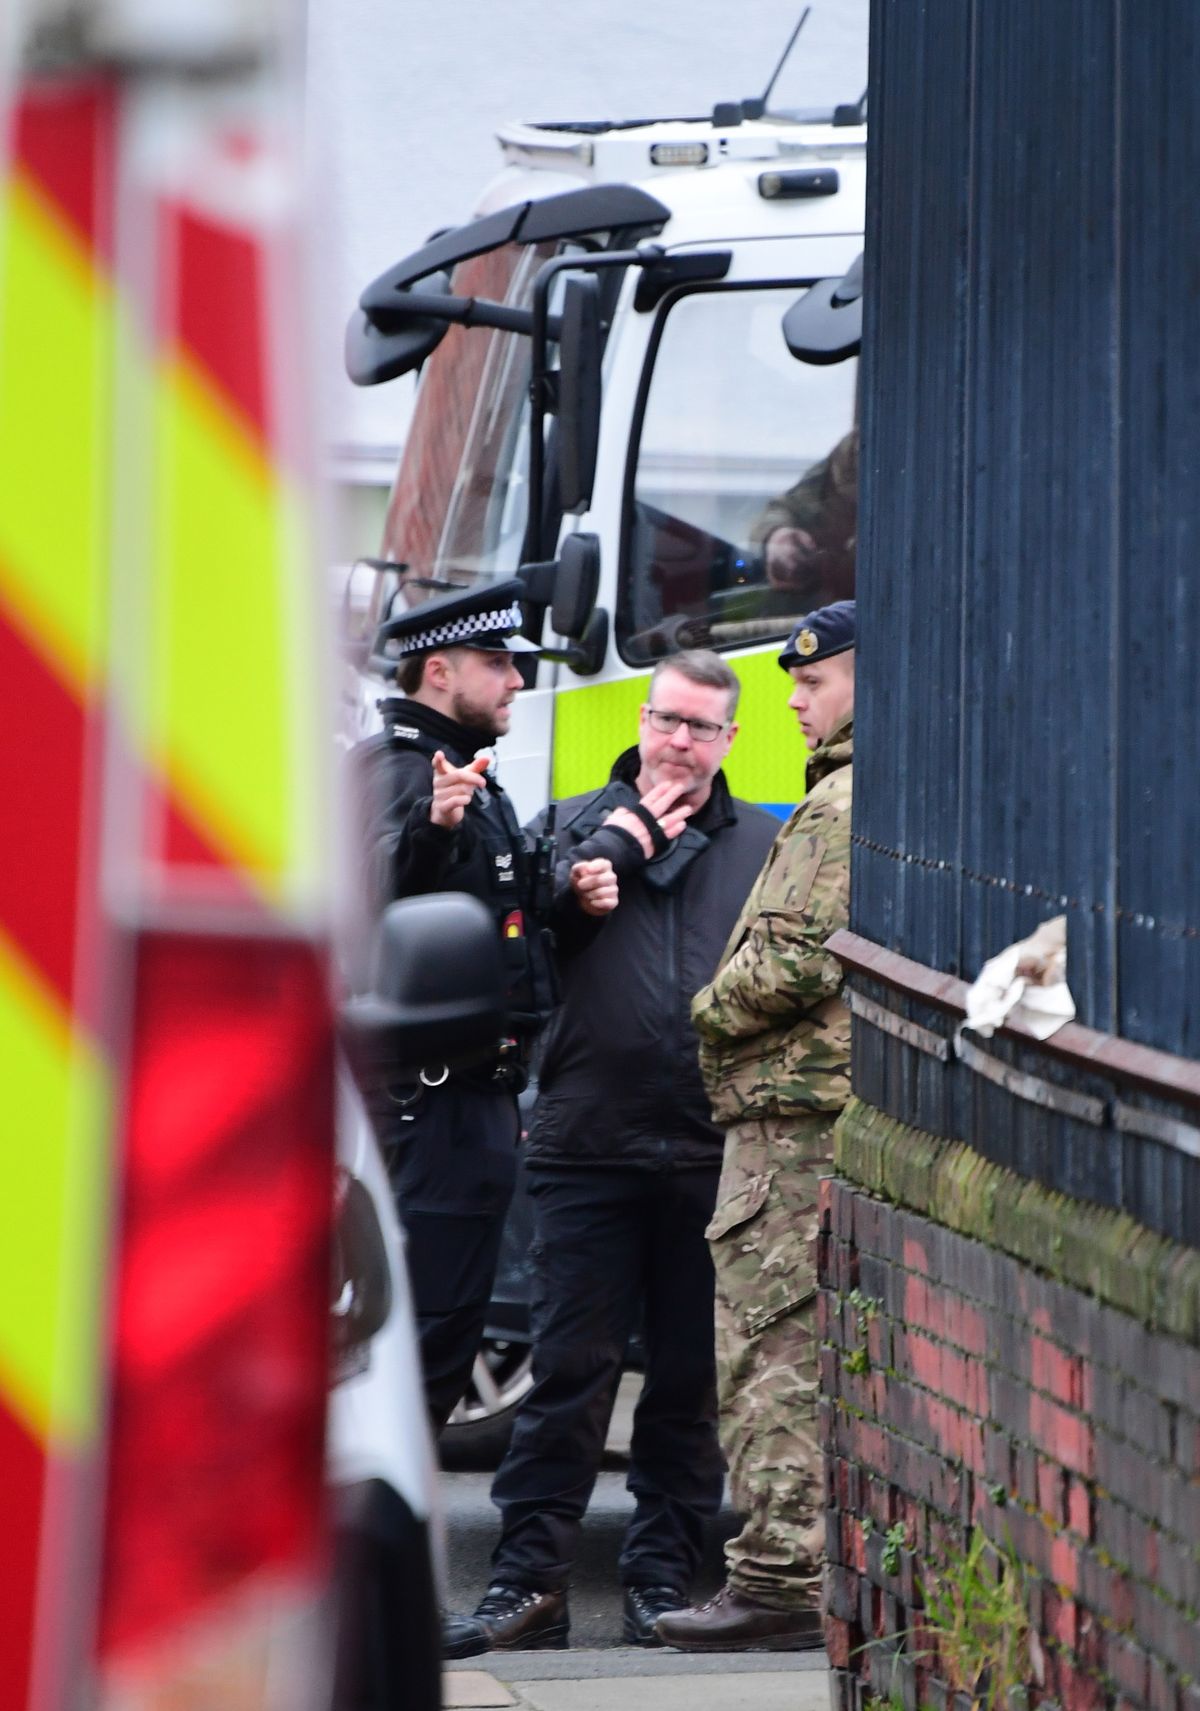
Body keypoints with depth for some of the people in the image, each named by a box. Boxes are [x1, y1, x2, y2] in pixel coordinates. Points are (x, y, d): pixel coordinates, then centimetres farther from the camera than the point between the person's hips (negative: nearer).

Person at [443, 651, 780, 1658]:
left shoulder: (765, 844, 11)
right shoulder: (579, 825, 10)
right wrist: (626, 840, -7)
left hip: (713, 1153, 1)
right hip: (591, 1144, -1)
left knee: (692, 1377, 6)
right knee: (570, 1368, -2)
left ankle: (664, 1581, 14)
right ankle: (530, 1583, 1)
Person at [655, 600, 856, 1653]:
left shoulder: (844, 808, -13)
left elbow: (796, 962, -21)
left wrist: (709, 1011, -3)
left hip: (797, 1110, -10)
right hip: (858, 1112, 10)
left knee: (772, 1348, -10)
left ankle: (780, 1579, -12)